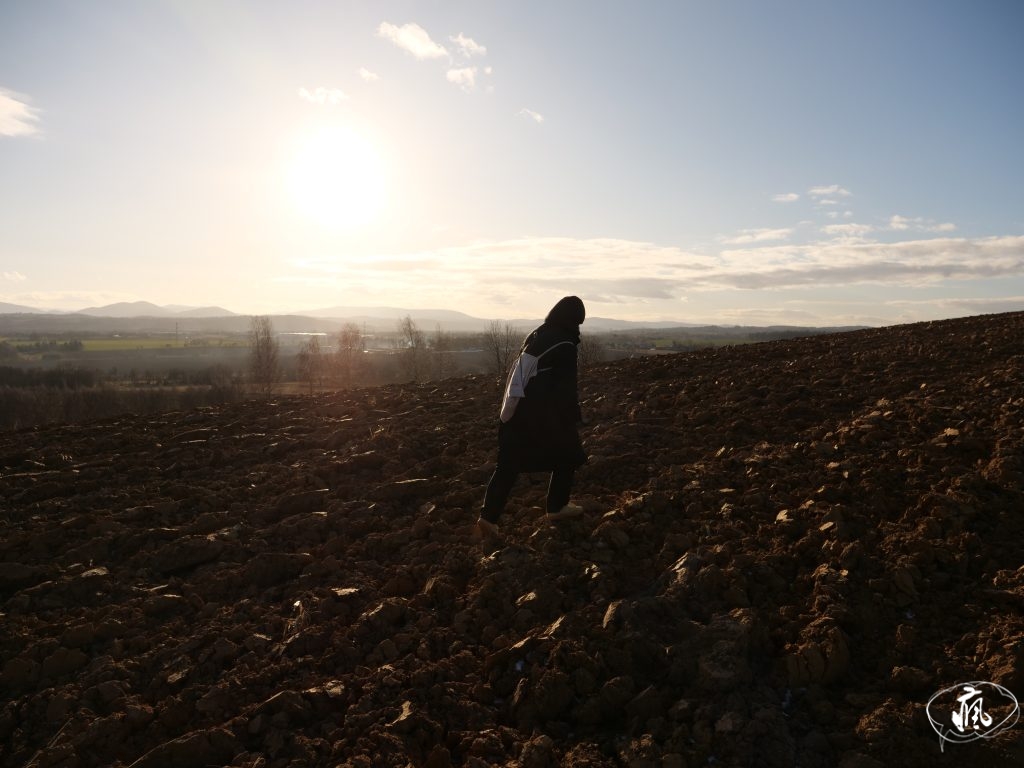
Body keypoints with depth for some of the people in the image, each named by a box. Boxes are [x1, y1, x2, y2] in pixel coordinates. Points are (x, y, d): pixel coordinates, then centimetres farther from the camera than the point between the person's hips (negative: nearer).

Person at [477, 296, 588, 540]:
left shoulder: (536, 335, 10)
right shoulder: (565, 345, -12)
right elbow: (566, 387, -11)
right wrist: (572, 420, -2)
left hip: (517, 410, 7)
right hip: (545, 414, -7)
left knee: (508, 465, 7)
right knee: (566, 455, 16)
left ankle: (488, 517, -1)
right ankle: (557, 507, 27)